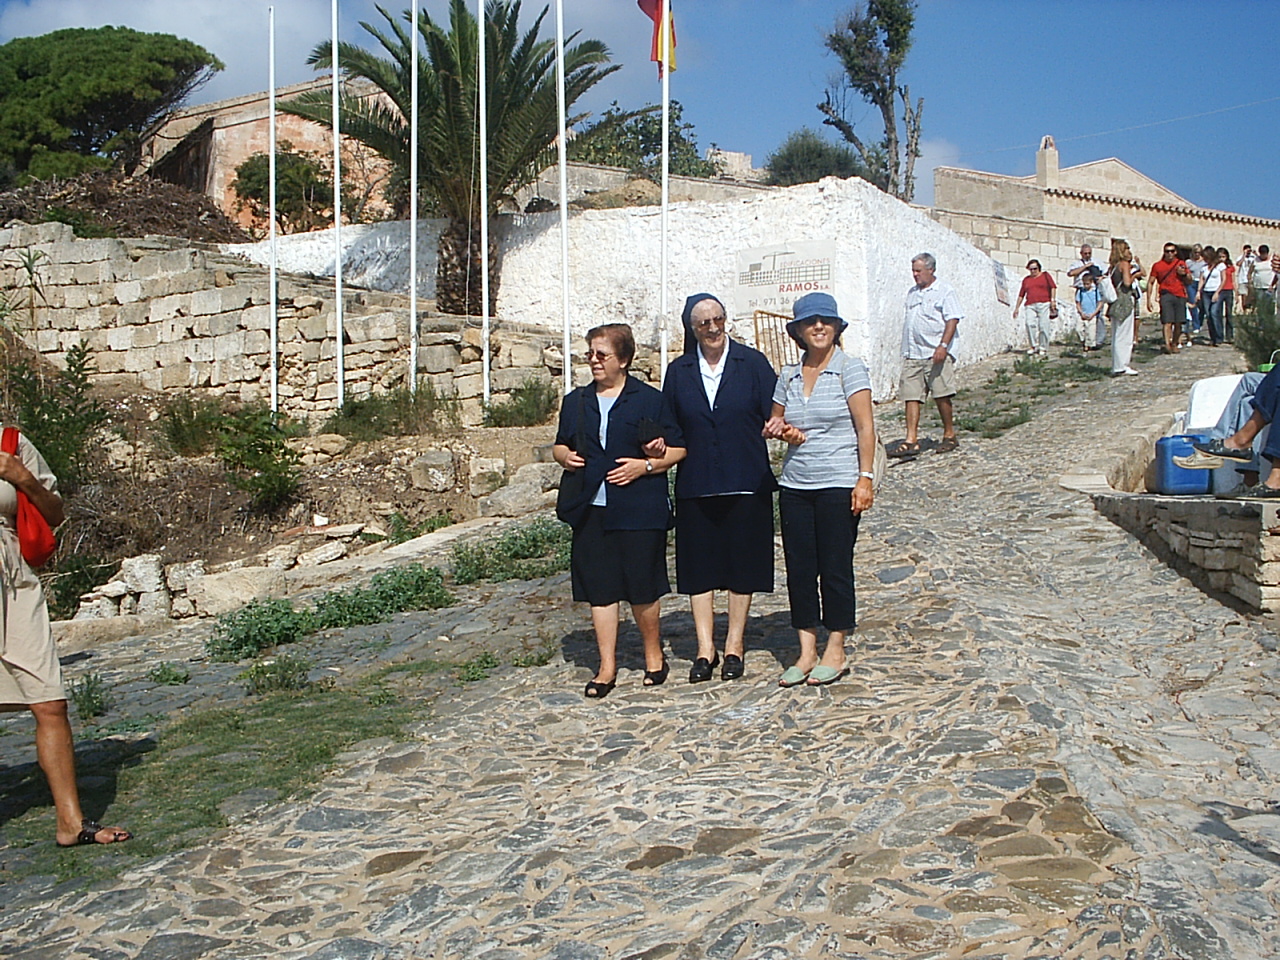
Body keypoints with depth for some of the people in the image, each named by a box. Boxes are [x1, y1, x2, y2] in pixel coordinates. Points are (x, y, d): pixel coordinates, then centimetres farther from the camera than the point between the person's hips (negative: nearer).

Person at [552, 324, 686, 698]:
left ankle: (654, 653, 26)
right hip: (591, 510, 4)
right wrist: (565, 456, 1)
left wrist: (646, 465, -13)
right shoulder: (576, 402, 14)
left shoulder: (650, 399, 1)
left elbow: (678, 448, 2)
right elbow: (560, 445, 24)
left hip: (639, 511, -4)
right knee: (599, 588, 5)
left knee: (642, 587, 1)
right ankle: (607, 667, 15)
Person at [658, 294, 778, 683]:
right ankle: (705, 650, 15)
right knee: (699, 566, 4)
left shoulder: (752, 363, 0)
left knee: (742, 564, 7)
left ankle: (734, 646, 20)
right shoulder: (678, 371, 6)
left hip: (745, 484, -1)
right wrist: (658, 445, -8)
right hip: (696, 486, 2)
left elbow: (775, 414, -2)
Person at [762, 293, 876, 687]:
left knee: (835, 567, 2)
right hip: (794, 485, 5)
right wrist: (781, 430, -3)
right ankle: (806, 652, 15)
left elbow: (865, 427, -7)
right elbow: (774, 424, 21)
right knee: (799, 568, 5)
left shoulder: (850, 369, -4)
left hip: (839, 485, -5)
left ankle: (835, 652, 15)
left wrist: (865, 478, -14)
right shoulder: (788, 375, 9)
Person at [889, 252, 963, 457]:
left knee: (942, 395, -2)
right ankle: (911, 439, -3)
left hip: (937, 354, -6)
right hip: (912, 354, 6)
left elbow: (953, 320, -10)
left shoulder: (945, 291, -2)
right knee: (911, 396, -2)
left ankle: (950, 435, 12)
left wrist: (943, 346, -21)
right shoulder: (912, 293, 19)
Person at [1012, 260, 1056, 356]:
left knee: (1043, 325, -7)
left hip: (1044, 304, -2)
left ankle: (1043, 347, 2)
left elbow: (1053, 287, 4)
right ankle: (1034, 346, -9)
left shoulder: (1045, 275, 13)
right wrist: (1016, 308, 17)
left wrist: (1052, 299, -9)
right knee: (1030, 323, -18)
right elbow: (1021, 295, 21)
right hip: (1030, 306, 2)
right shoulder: (1026, 279, 21)